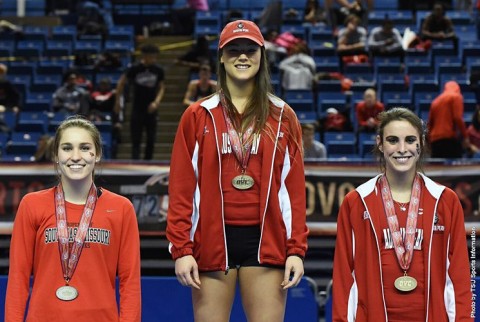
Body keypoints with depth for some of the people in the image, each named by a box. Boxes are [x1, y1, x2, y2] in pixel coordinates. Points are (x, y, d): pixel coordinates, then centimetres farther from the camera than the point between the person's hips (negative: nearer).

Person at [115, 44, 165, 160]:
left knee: (151, 140, 4)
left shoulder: (158, 70, -3)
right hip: (137, 109, -2)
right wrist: (117, 101, 4)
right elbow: (121, 83, 3)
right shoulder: (135, 69, -9)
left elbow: (161, 88, 6)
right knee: (136, 140, -5)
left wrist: (156, 102, -11)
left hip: (151, 109, 2)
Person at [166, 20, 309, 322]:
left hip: (266, 240, 0)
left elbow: (296, 187, 5)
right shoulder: (198, 116, 6)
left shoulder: (283, 116, 9)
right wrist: (181, 249, -5)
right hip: (212, 240, 0)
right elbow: (181, 188, 3)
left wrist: (297, 249, -2)